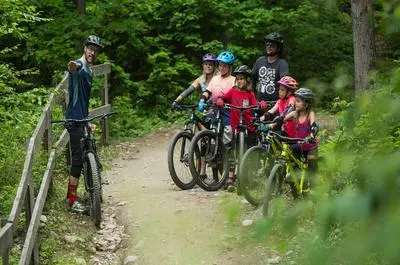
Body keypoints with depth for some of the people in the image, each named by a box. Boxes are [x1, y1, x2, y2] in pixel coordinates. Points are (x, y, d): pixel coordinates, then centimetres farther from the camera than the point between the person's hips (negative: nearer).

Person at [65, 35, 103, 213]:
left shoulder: (89, 71, 17)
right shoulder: (79, 66, -13)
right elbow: (74, 69, -41)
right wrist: (72, 67, -66)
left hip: (82, 119, 10)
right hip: (74, 119, -10)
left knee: (83, 157, 13)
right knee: (78, 158, -10)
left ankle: (70, 195, 22)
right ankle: (72, 200, -5)